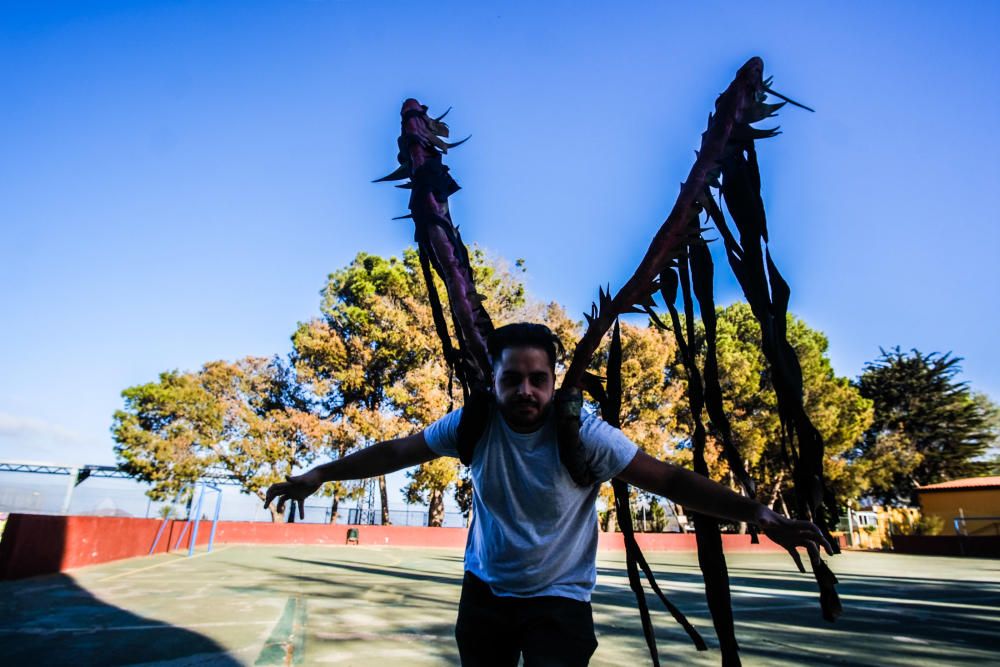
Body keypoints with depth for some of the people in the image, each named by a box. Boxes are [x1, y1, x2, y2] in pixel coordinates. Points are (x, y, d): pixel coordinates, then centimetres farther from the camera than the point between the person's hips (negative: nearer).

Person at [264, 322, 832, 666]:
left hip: (559, 602, -3)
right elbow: (396, 452, -8)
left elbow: (668, 479, -25)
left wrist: (758, 515, -33)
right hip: (484, 592, 4)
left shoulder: (584, 435, -23)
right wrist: (319, 476, -8)